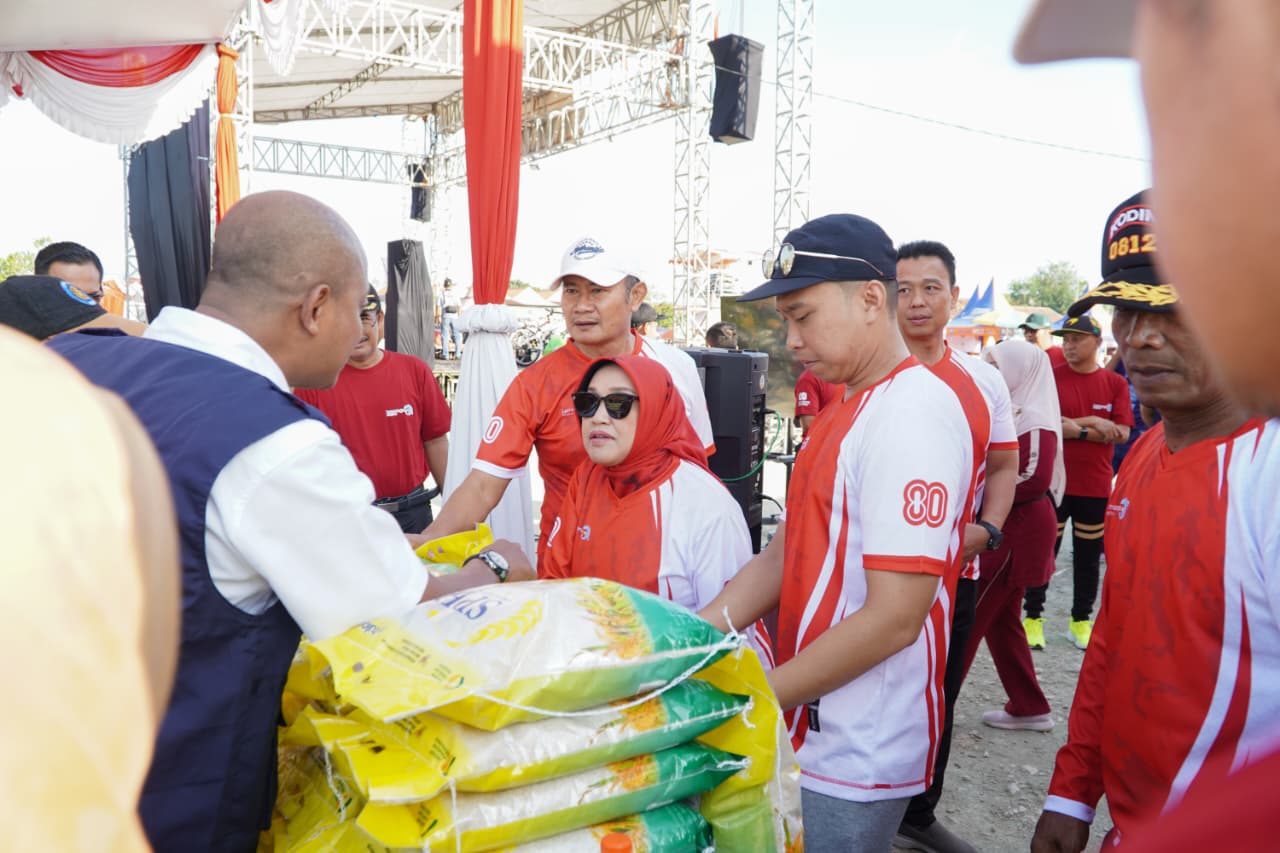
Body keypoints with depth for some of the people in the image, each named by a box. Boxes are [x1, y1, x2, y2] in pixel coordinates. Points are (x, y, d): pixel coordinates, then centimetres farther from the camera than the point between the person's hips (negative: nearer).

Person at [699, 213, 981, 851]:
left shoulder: (912, 414, -20)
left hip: (858, 761, -8)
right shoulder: (847, 411, 11)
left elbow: (894, 617, -24)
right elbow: (788, 548, 9)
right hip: (812, 733, 8)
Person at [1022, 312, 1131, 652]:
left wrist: (1074, 429, -13)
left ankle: (1081, 621, 24)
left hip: (1096, 484, 2)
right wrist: (1093, 423, -14)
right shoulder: (1051, 377, -2)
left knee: (1089, 556, 11)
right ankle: (1033, 617, 17)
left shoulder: (1115, 384, 2)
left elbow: (1121, 433, -7)